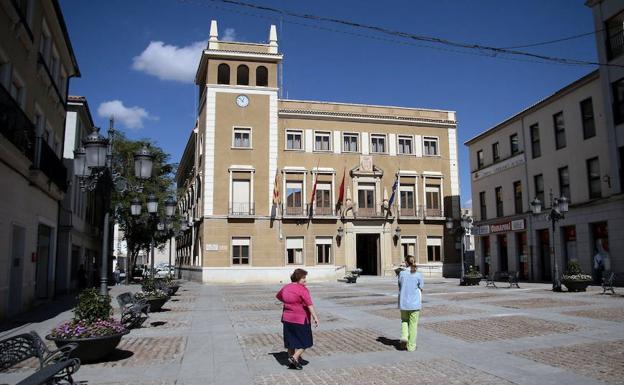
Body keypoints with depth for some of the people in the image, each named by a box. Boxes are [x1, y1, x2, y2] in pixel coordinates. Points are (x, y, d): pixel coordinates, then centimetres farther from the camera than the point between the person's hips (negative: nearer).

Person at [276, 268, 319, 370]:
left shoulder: (286, 287, 5)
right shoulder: (303, 289, -17)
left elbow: (278, 296, 23)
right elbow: (309, 304, -24)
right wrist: (315, 317, -26)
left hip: (287, 318, 7)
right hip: (301, 319, -7)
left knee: (291, 341, 15)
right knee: (304, 341, 8)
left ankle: (291, 363, 21)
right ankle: (294, 358, -5)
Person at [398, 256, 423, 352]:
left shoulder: (401, 274, -3)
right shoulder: (418, 275, -5)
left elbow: (400, 289, 1)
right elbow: (420, 290, 0)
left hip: (403, 303, 1)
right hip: (415, 303, -1)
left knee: (404, 321, 22)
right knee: (413, 324, 10)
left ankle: (404, 337, 0)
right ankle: (411, 346, 14)